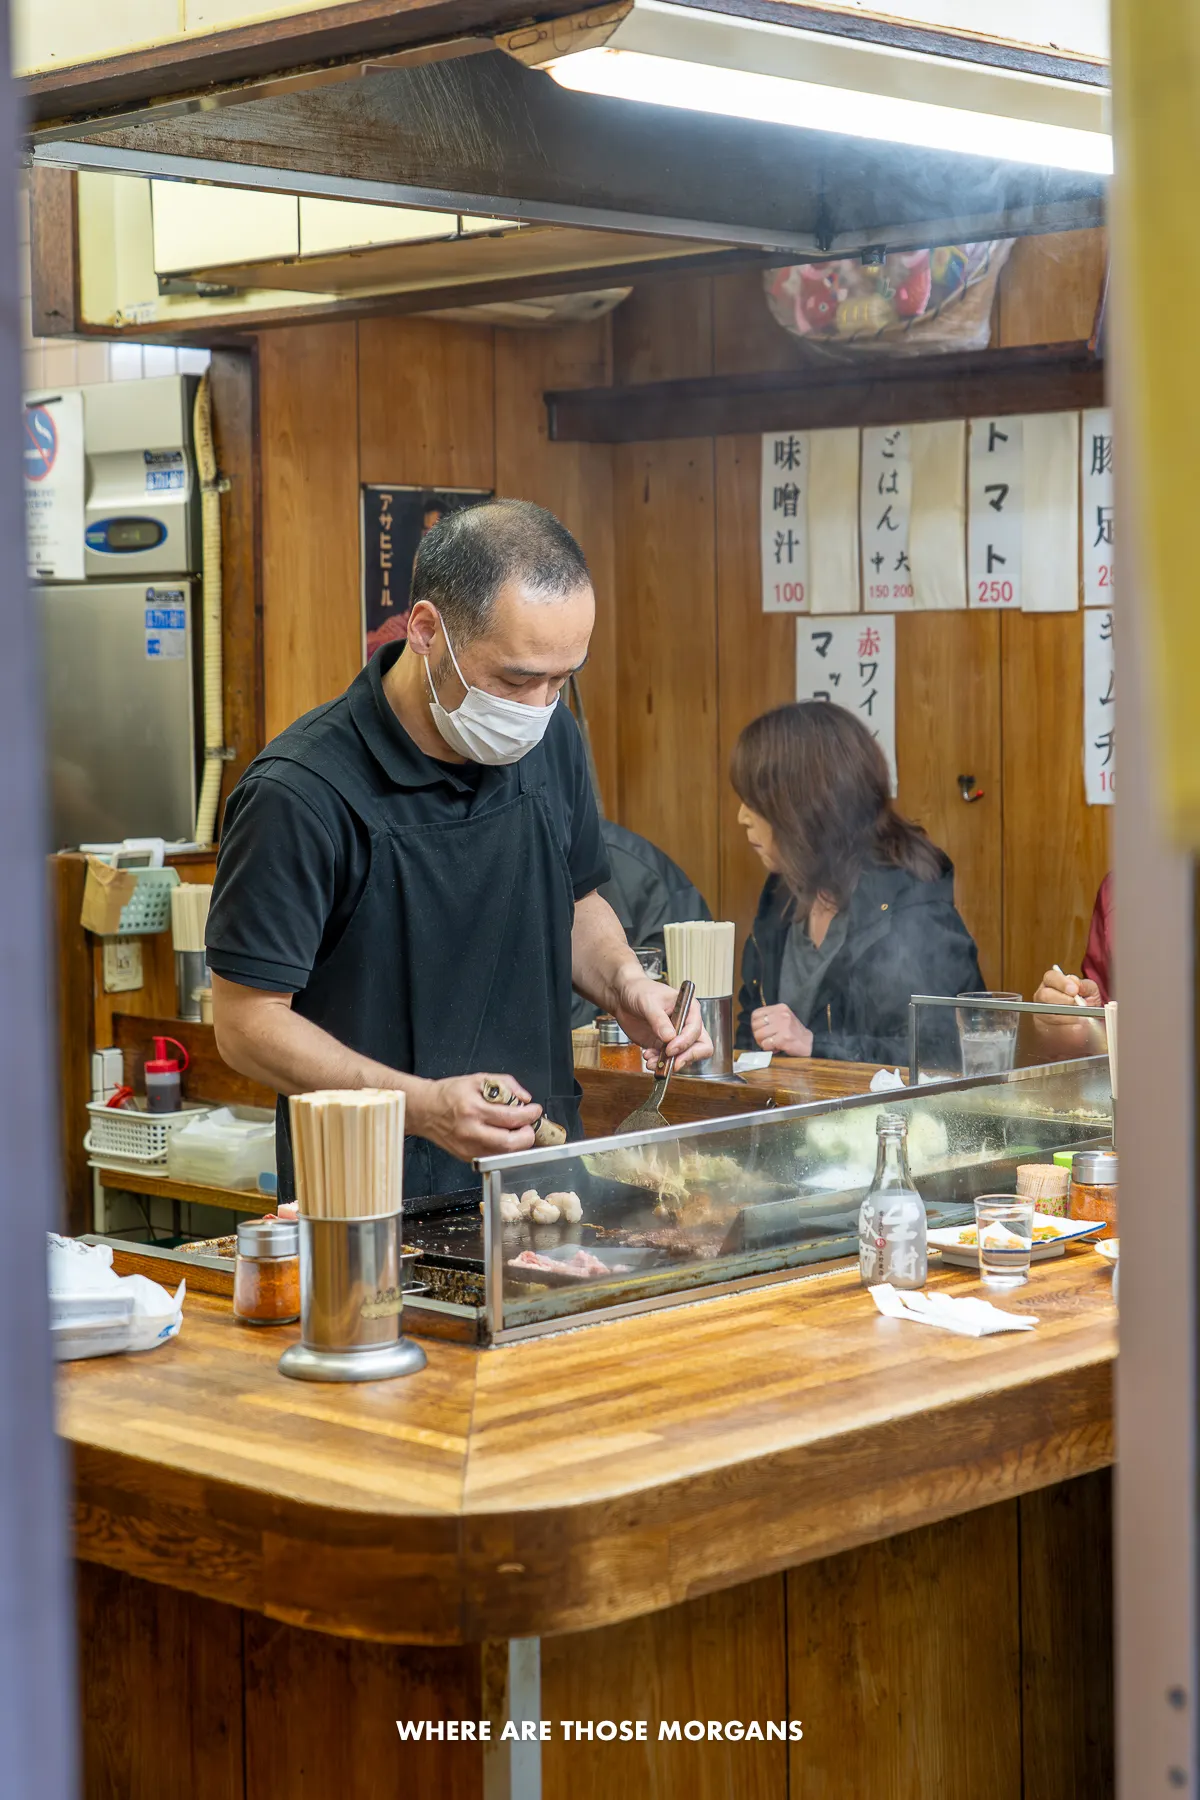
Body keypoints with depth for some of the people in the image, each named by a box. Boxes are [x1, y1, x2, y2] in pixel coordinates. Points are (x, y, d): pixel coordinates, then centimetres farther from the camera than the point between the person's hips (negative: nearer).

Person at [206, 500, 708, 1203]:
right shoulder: (301, 795, -15)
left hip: (544, 1169, 5)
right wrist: (423, 1106, -23)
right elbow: (248, 1022, -12)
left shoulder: (551, 738, 7)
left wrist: (624, 982, 2)